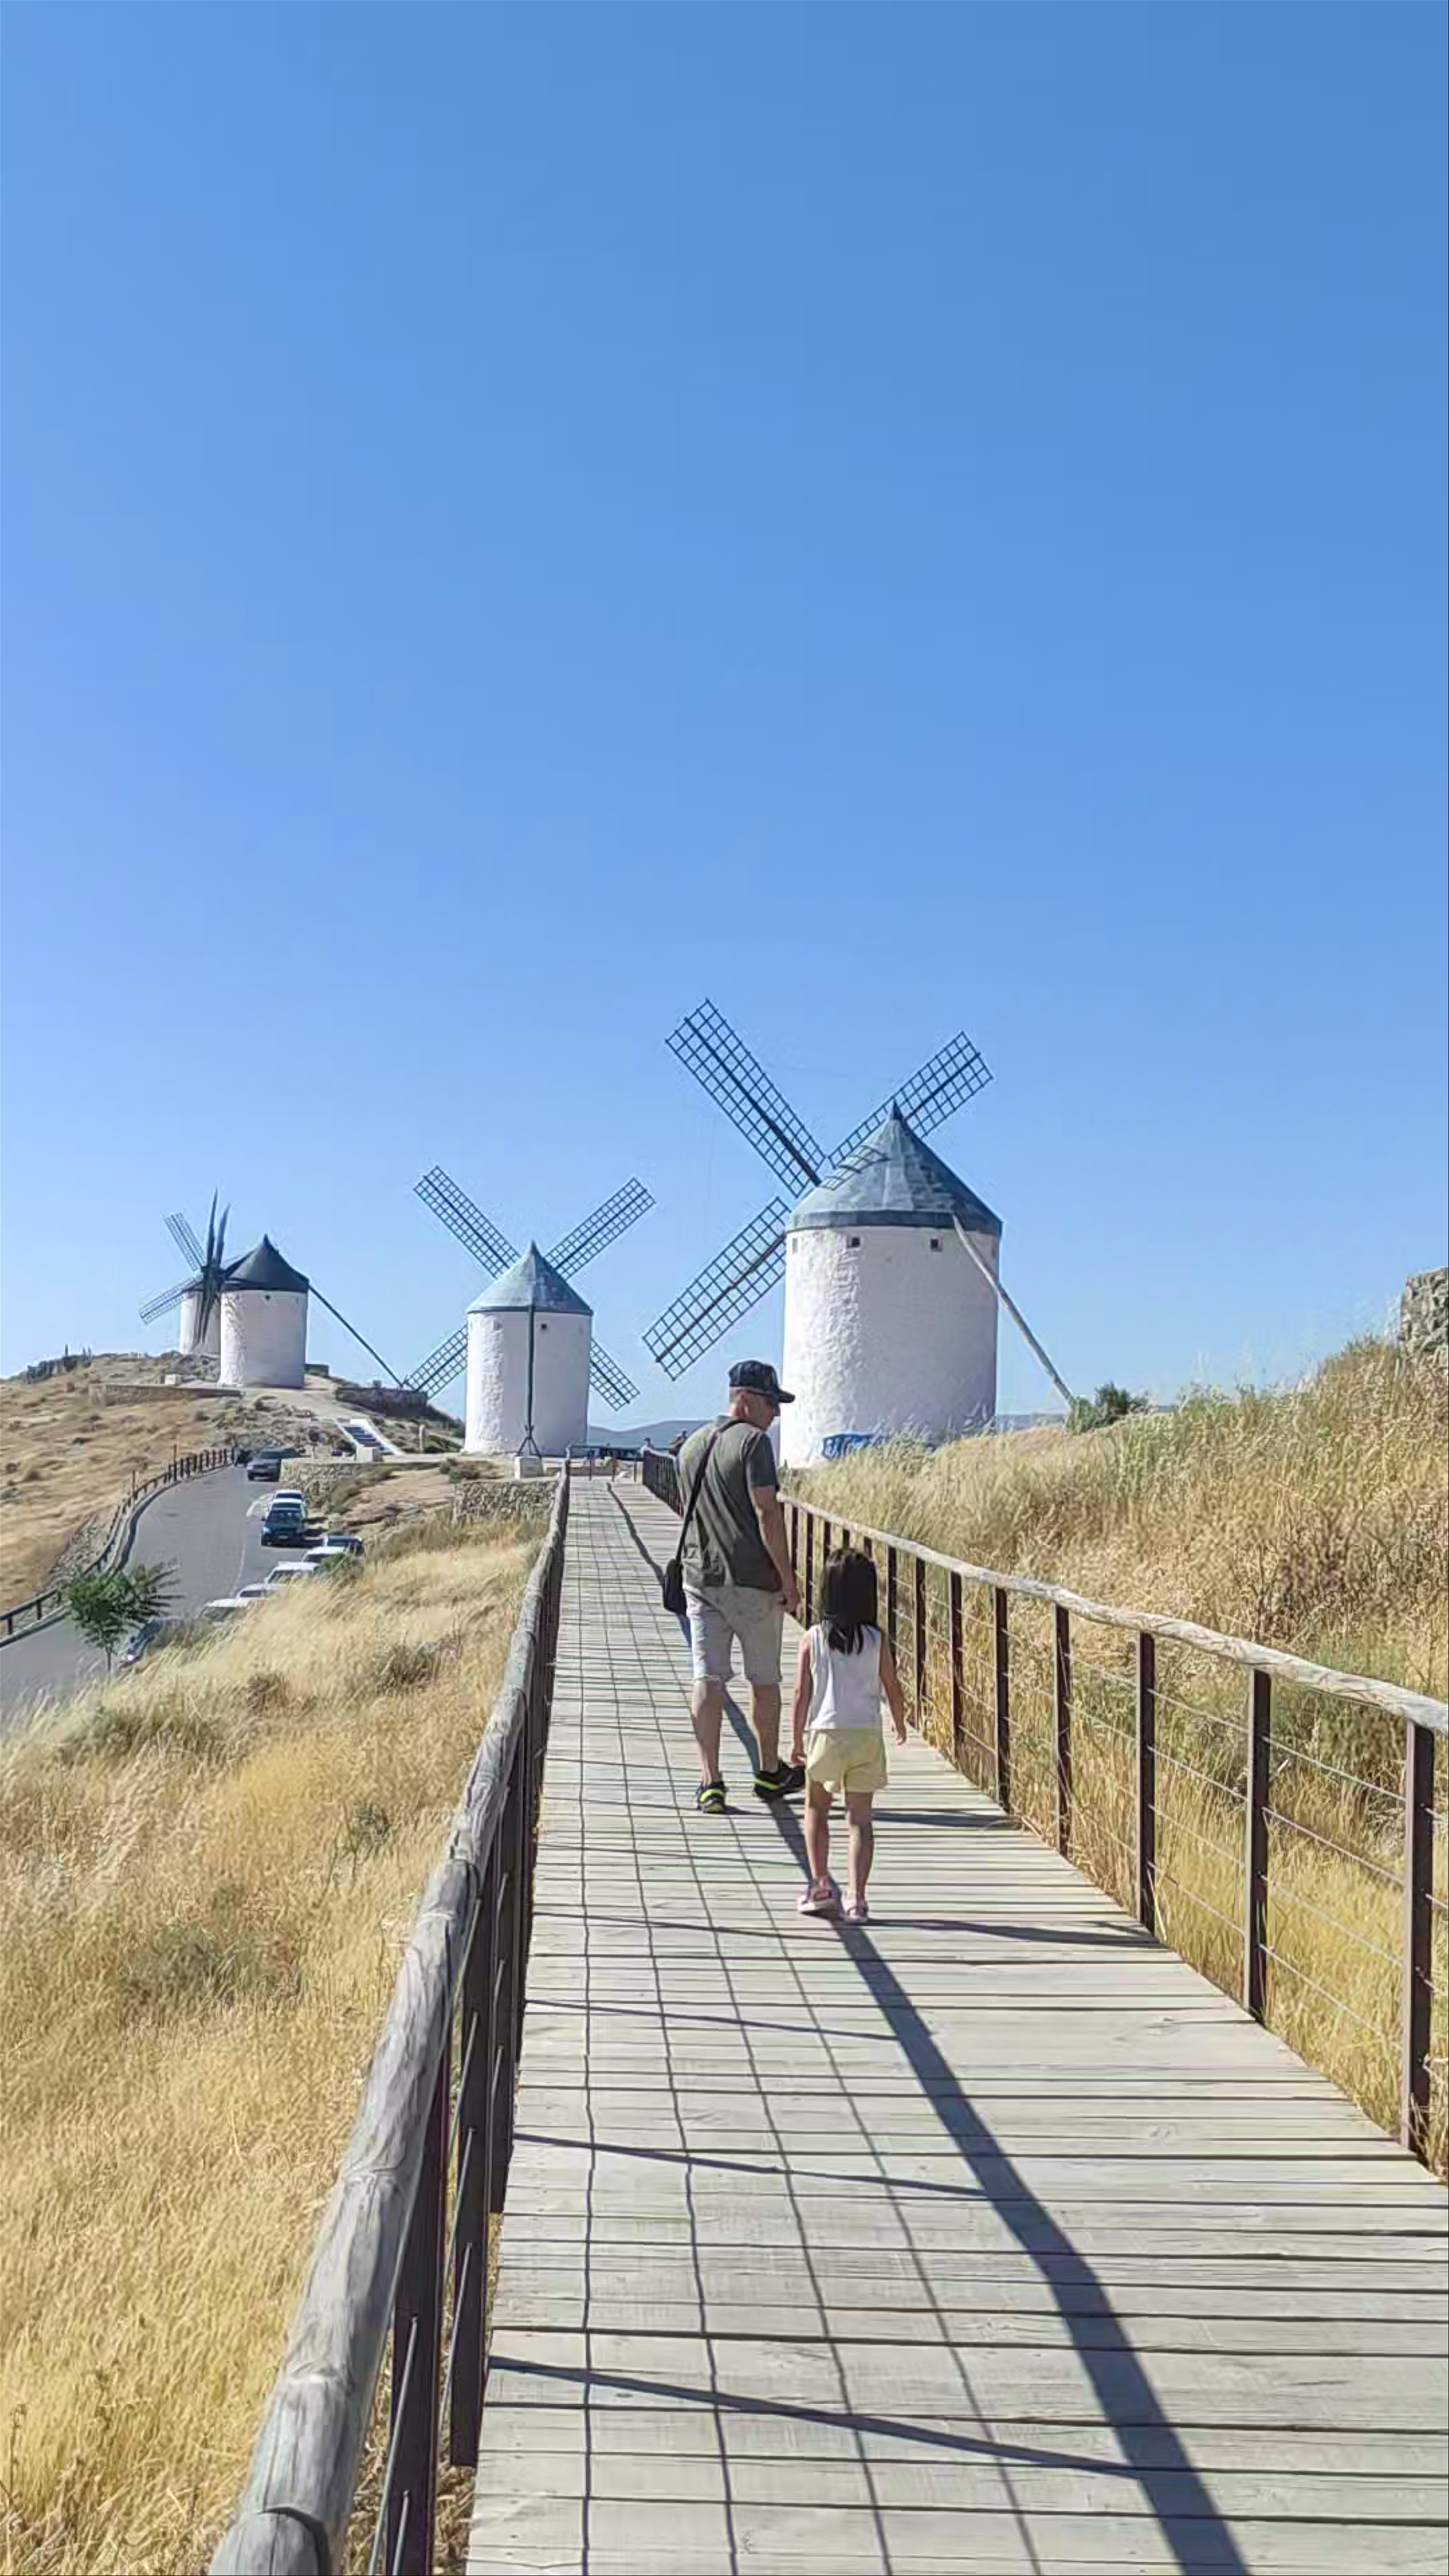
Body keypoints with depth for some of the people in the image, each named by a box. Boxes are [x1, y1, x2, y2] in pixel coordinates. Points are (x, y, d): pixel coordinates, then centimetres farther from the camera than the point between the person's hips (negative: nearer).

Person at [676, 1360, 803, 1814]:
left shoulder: (691, 1445, 13)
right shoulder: (753, 1441, -11)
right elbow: (767, 1514, -16)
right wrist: (788, 1580, -12)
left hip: (700, 1577, 5)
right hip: (753, 1581, -5)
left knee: (707, 1679, 1)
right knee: (764, 1680, 11)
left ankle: (710, 1781, -5)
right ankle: (769, 1773, 25)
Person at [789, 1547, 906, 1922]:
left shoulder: (813, 1638, -5)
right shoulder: (877, 1640, -3)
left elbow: (801, 1694, -4)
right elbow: (893, 1690, 3)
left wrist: (797, 1739, 7)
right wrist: (900, 1726, 22)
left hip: (825, 1733, 0)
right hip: (867, 1736, 0)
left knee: (816, 1808, 19)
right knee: (861, 1818, 6)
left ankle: (821, 1885, 11)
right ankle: (856, 1898, 1)